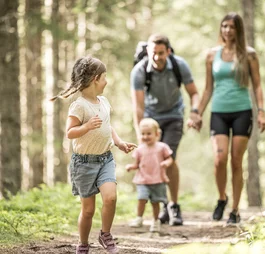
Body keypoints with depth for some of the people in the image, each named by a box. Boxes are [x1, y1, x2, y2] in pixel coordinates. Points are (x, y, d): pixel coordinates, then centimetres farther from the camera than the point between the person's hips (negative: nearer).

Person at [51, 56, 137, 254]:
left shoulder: (104, 102, 9)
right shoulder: (79, 105, -15)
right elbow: (70, 132, -20)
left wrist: (119, 143, 9)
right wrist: (87, 126, -36)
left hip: (105, 158, 5)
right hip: (85, 161, -5)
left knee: (110, 197, -18)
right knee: (88, 209, 3)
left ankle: (106, 235, 5)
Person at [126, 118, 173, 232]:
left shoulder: (162, 147, 1)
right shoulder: (139, 149, 5)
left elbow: (169, 159, 5)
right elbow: (137, 164, 10)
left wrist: (167, 163, -16)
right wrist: (131, 166, -9)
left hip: (158, 180, 0)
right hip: (143, 180, 0)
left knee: (155, 202, 5)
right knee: (142, 198, -17)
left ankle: (156, 221, 24)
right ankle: (139, 219, -2)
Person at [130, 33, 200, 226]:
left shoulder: (180, 65, -23)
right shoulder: (139, 71, -27)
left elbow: (193, 93, -12)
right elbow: (138, 106, -30)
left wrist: (194, 111, -34)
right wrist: (141, 138, -38)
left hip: (173, 116, 0)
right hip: (150, 116, 1)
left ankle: (174, 206, -4)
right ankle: (164, 205, 16)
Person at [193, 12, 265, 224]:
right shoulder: (213, 55, 10)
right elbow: (208, 89, 14)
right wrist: (198, 114, 10)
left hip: (242, 112, -1)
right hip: (219, 113, 1)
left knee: (236, 162, -1)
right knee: (220, 159, -14)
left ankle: (235, 210, 8)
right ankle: (222, 198, 11)